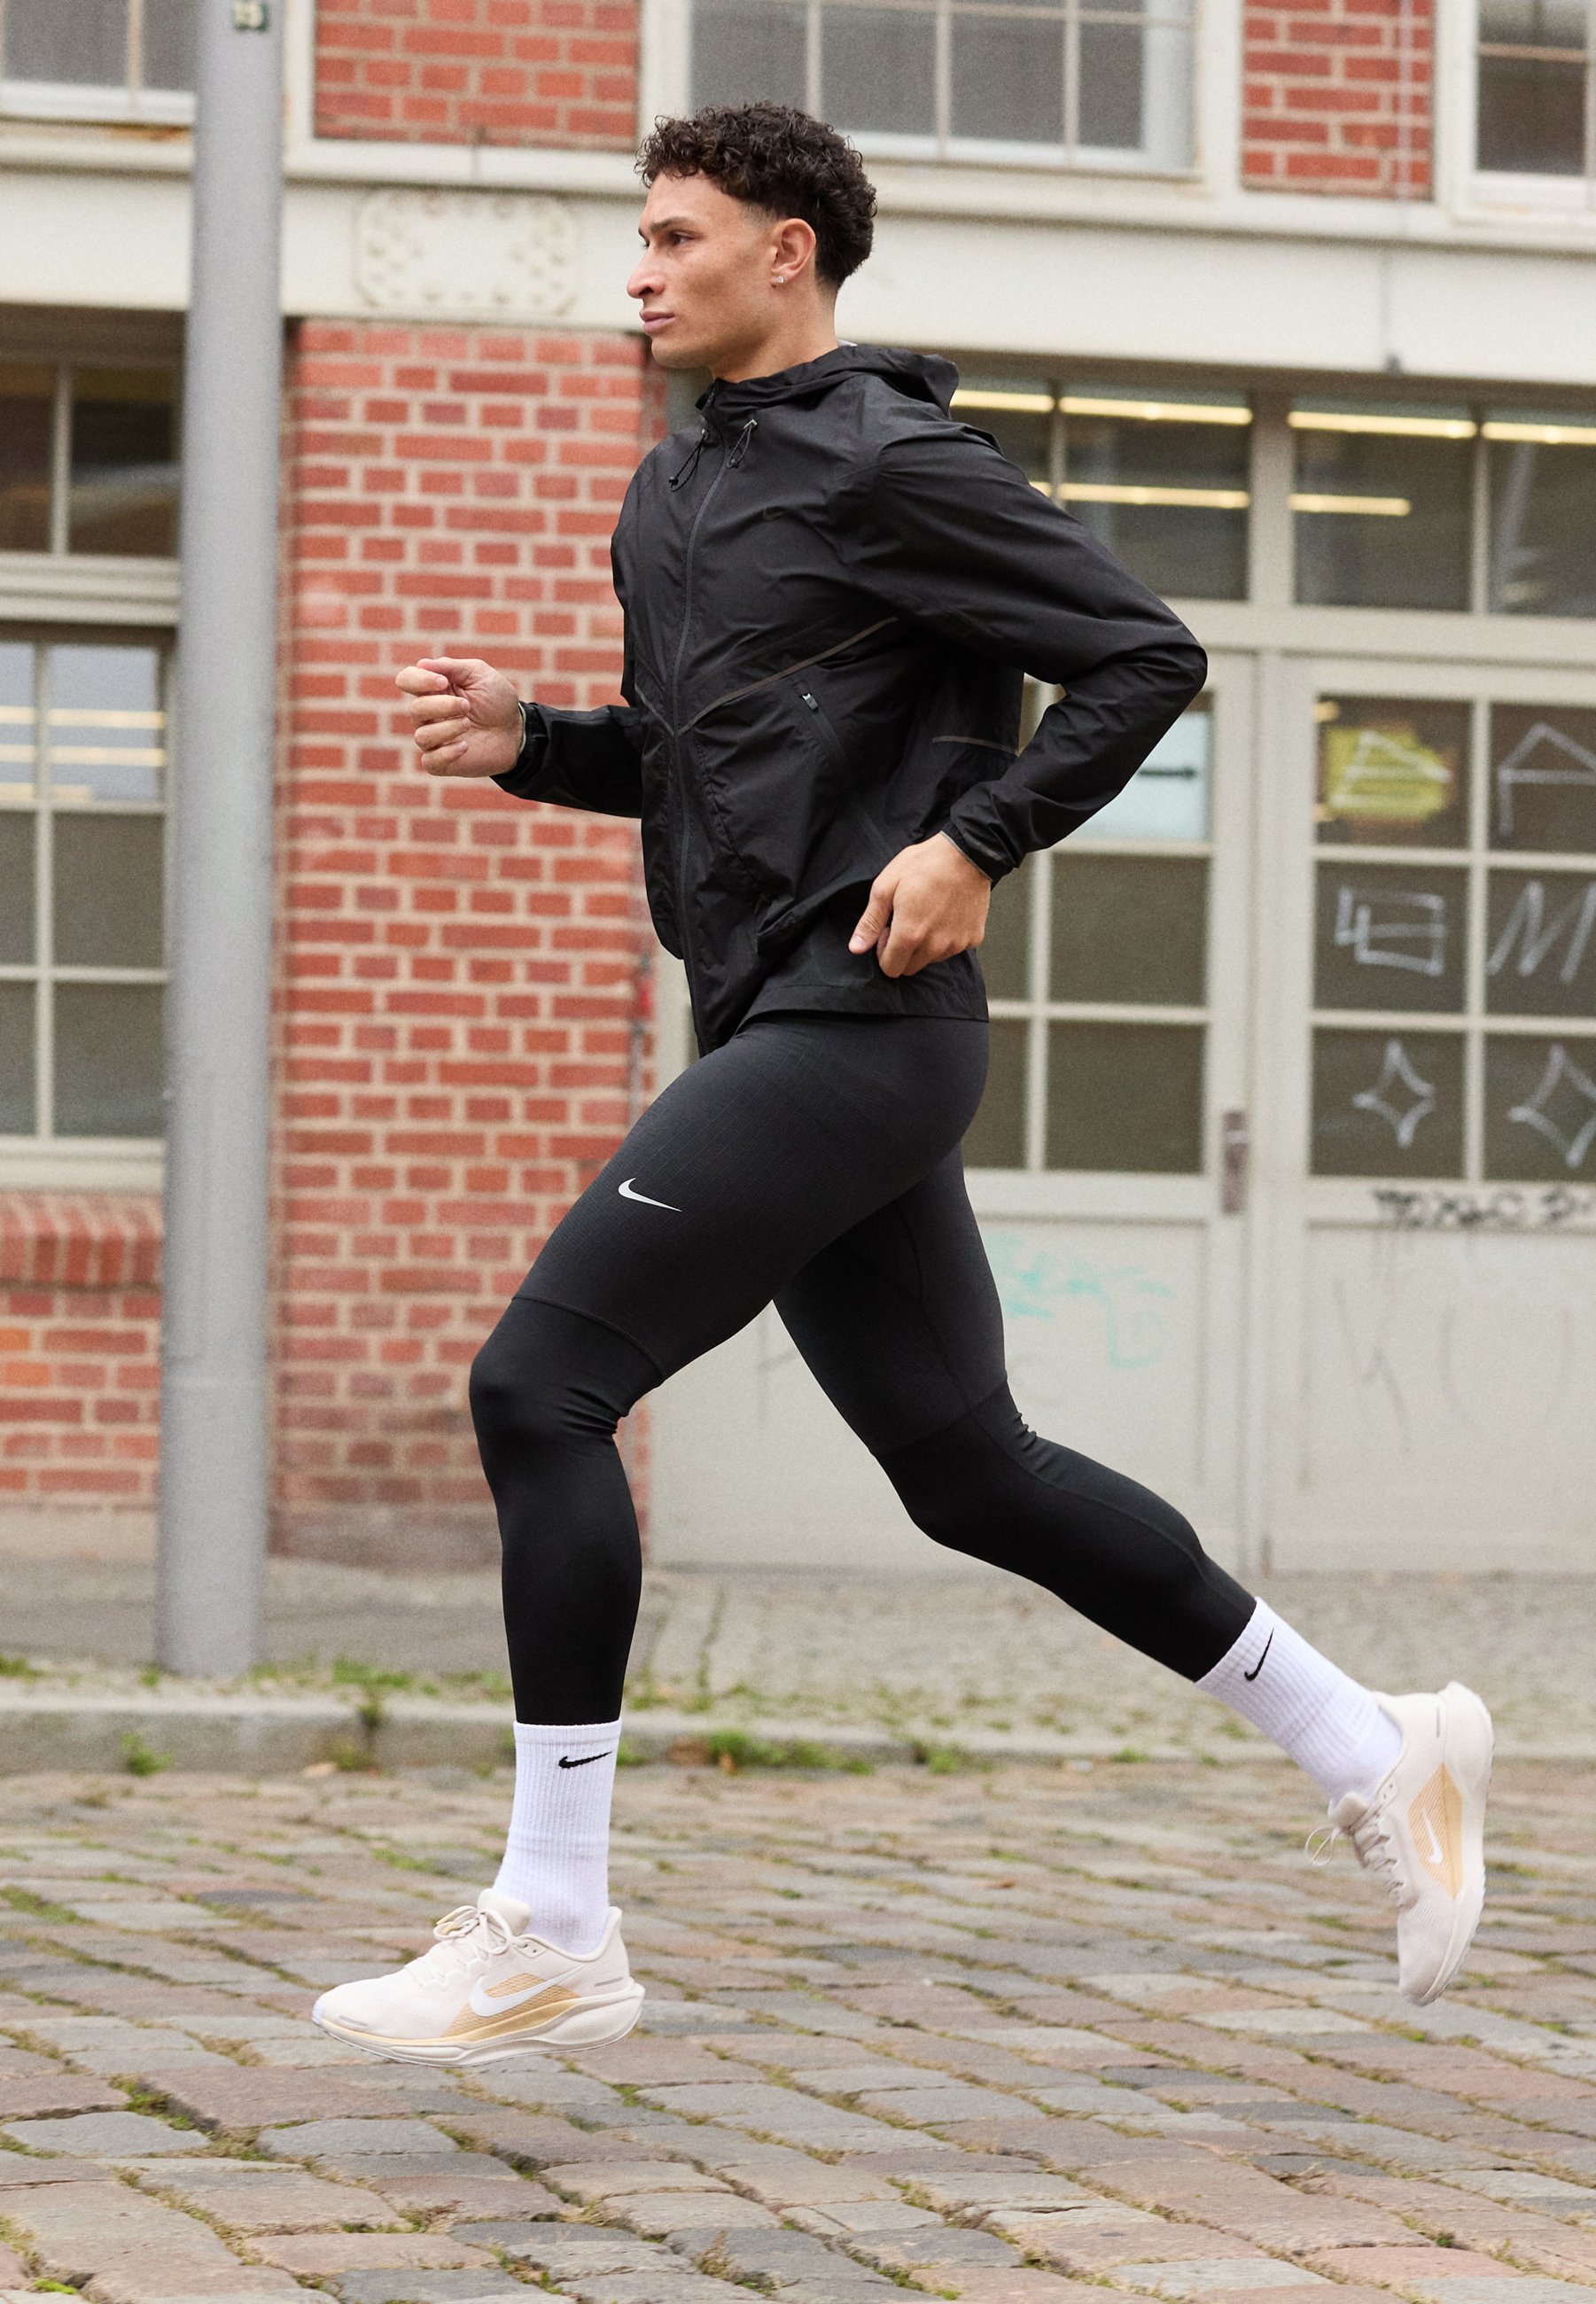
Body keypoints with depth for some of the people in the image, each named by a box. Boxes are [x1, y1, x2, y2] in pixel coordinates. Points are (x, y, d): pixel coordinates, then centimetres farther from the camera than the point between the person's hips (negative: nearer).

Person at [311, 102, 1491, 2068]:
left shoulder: (893, 464, -9)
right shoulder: (676, 493, 18)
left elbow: (1144, 658, -10)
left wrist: (976, 843, -17)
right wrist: (524, 741, 9)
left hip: (855, 1023, -10)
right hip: (772, 1033, 10)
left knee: (540, 1385, -13)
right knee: (971, 1470, 11)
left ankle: (549, 1932, -8)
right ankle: (1374, 1753, 21)